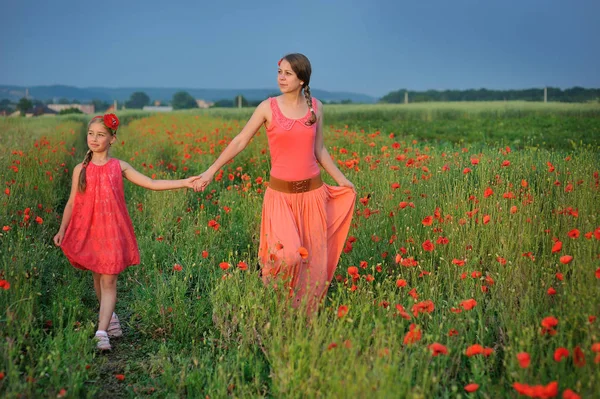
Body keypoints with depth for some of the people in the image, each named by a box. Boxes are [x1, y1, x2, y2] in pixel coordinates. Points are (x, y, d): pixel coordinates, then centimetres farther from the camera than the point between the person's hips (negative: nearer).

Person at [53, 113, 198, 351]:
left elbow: (152, 184, -2)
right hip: (88, 231, 2)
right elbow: (72, 203, 8)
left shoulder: (119, 167, 0)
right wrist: (62, 230, 3)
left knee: (109, 281, -8)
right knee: (98, 278, 14)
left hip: (112, 231, -2)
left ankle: (102, 332, -12)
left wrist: (184, 183, -8)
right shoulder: (81, 170, 3)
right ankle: (110, 316, 37)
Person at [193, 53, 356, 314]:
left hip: (313, 192, 3)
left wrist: (341, 179, 12)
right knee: (287, 255, -16)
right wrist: (211, 171, -4)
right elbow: (240, 142, -2)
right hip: (280, 194, -3)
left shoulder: (316, 107, 3)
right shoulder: (268, 107, -5)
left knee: (313, 259, 6)